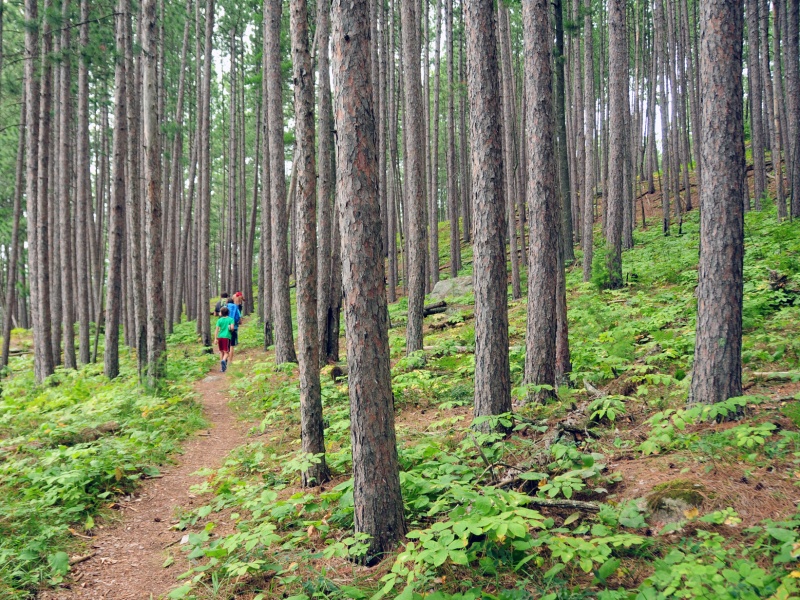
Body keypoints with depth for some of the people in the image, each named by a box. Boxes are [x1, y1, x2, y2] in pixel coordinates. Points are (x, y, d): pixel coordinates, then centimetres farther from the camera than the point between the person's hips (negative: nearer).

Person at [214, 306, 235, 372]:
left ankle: (222, 367, 19)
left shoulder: (219, 320, 3)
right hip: (227, 337, -2)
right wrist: (231, 331, 10)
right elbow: (232, 327, -13)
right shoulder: (231, 319, -1)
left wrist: (215, 339, -2)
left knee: (221, 352, 16)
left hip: (220, 337, 2)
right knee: (226, 352, 0)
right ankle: (224, 360, -32)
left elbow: (216, 330, -2)